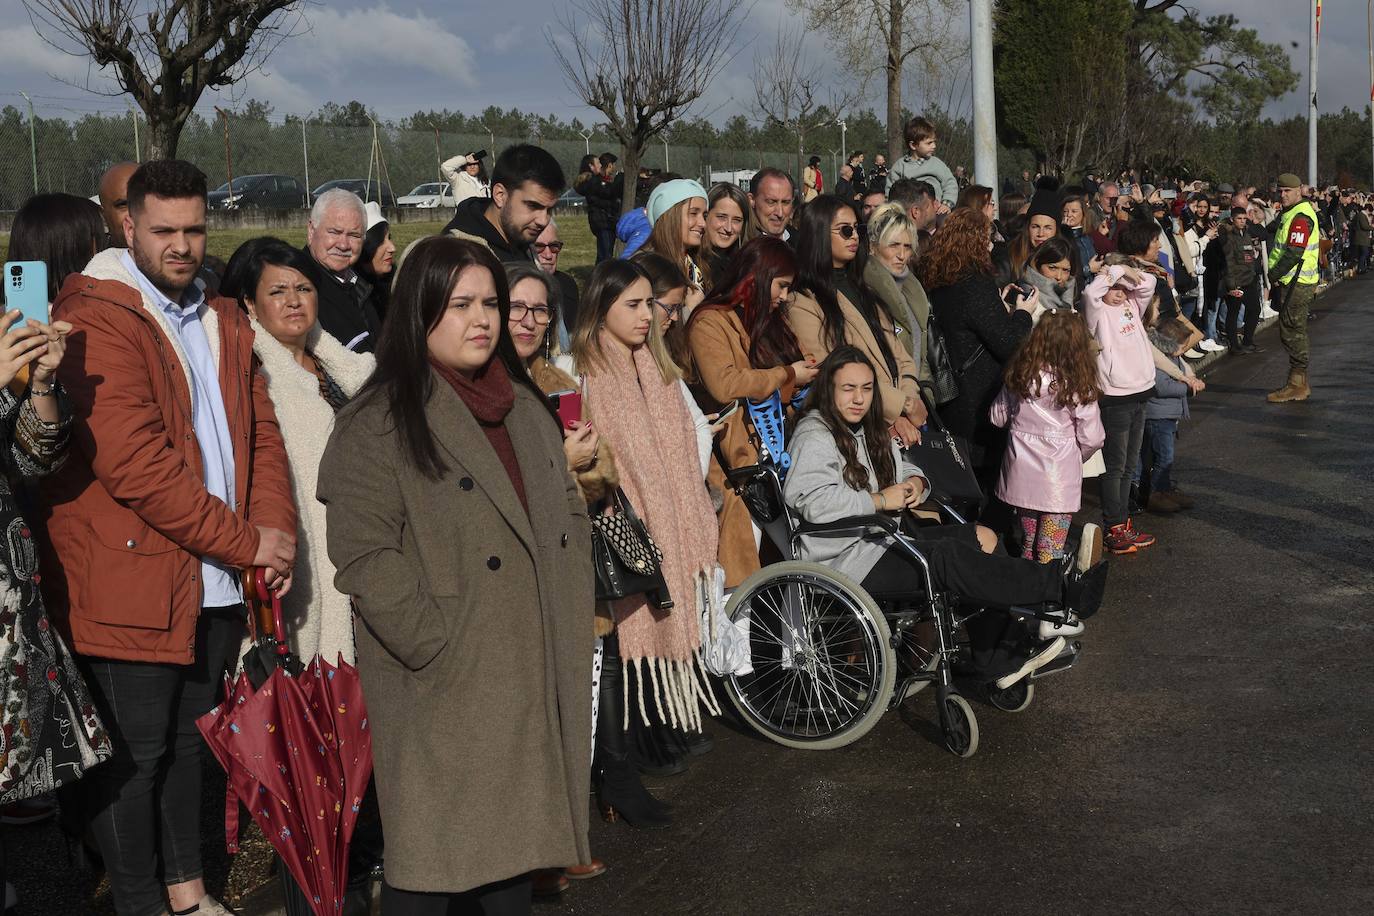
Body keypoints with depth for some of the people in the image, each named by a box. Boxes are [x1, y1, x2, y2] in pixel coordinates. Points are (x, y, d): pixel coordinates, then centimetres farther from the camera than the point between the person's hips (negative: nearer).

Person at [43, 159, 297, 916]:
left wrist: (276, 527, -5)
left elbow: (259, 429, 13)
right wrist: (245, 541, -16)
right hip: (131, 581, -7)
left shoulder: (223, 322, 14)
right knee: (135, 754, 4)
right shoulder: (95, 321, -13)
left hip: (215, 583, 8)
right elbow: (133, 462, -20)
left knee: (188, 741, 18)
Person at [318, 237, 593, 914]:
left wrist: (572, 621, 6)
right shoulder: (377, 424, -10)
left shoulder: (526, 407, 13)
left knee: (516, 839, 14)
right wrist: (439, 649, -19)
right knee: (434, 860, 2)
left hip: (532, 678, 7)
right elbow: (364, 555, -16)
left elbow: (569, 517, 17)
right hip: (444, 689, -6)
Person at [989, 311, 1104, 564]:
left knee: (1028, 545, 20)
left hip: (1022, 475, 4)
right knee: (1049, 557, 3)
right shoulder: (1078, 387, -15)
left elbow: (998, 417, 7)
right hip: (1060, 481, -4)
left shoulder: (1019, 377, -6)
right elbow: (1092, 438, -9)